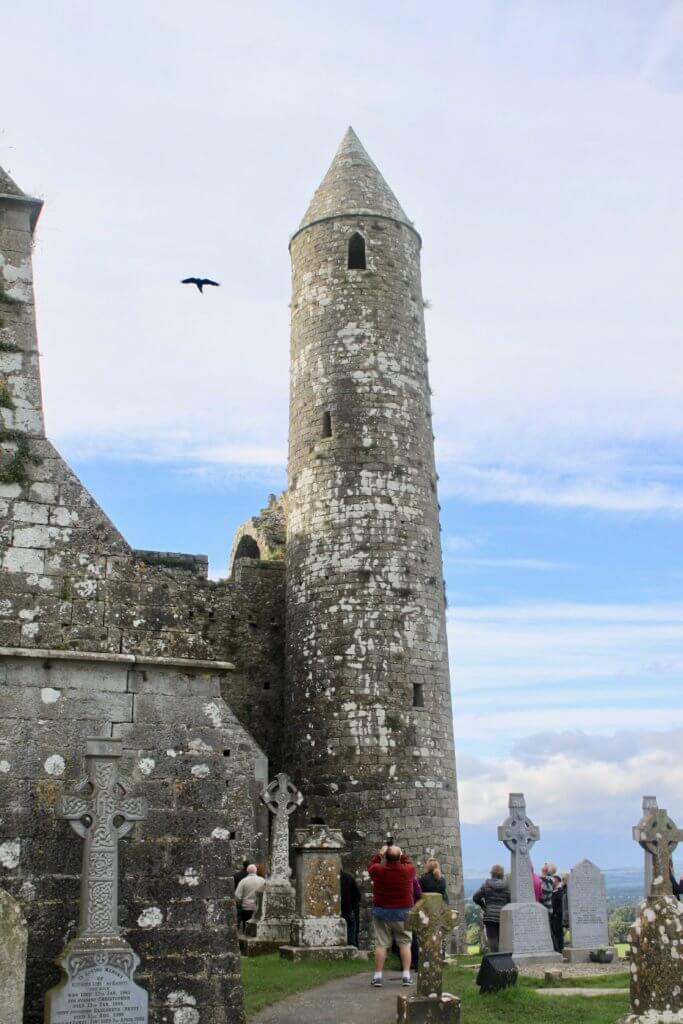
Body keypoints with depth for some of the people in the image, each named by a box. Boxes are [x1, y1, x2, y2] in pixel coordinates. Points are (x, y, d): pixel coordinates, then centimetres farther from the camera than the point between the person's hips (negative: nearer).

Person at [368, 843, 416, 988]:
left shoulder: (378, 870, -13)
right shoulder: (408, 870, -13)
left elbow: (370, 866, 10)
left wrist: (379, 854, 19)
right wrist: (402, 854, 19)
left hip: (381, 912, 0)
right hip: (403, 912, 0)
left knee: (381, 944, 4)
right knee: (405, 944, 9)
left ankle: (377, 976, 5)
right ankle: (406, 975, 6)